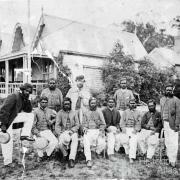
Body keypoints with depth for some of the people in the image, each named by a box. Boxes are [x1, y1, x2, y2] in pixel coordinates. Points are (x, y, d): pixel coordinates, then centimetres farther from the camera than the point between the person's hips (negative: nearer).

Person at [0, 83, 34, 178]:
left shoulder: (23, 99, 3)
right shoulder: (14, 97, -23)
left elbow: (28, 111, 7)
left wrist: (27, 101, -9)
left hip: (13, 117, 8)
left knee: (30, 115, 1)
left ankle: (24, 135, -2)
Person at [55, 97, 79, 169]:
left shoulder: (73, 113, 12)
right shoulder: (60, 113, 9)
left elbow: (77, 125, 9)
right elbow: (57, 126, 4)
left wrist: (71, 131, -9)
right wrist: (60, 133, -13)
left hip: (72, 131, 1)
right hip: (63, 132, 0)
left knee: (75, 139, -34)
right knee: (61, 143, -32)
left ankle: (71, 159, -33)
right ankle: (65, 155, -3)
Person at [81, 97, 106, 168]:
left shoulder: (99, 112, 16)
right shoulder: (85, 113, 18)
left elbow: (103, 124, 10)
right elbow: (83, 124, 15)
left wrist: (101, 130, -7)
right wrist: (84, 128, -7)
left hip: (98, 130, 0)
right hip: (88, 131, 0)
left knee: (102, 144, -25)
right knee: (86, 143, -31)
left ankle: (98, 152, 8)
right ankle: (88, 160, -29)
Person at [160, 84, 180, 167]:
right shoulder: (162, 99, 12)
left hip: (172, 124, -5)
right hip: (165, 123, 5)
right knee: (167, 141, 10)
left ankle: (173, 160, 3)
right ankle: (169, 157, 22)